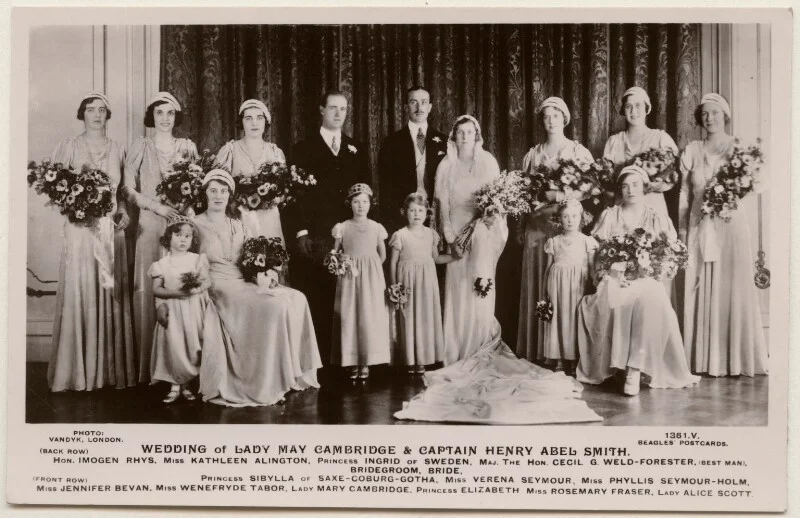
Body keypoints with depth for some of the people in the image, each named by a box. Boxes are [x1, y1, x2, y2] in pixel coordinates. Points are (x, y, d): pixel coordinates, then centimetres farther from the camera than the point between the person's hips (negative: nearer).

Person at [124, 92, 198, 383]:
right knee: (148, 289, -5)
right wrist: (156, 206, -11)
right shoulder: (140, 147, 7)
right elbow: (128, 188, 2)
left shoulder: (188, 147, 12)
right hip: (150, 224, -1)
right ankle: (149, 367, -1)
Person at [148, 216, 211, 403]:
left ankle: (185, 385, 14)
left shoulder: (197, 259, 5)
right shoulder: (162, 264, 2)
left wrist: (196, 289, -20)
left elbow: (208, 281, -1)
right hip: (173, 311, -1)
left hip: (193, 311, 1)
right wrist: (175, 292, -16)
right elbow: (156, 289, -1)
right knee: (173, 346, -6)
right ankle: (174, 386, 7)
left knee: (191, 345, 1)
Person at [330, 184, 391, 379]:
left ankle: (366, 362, 8)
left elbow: (382, 256, 10)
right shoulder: (342, 227, 0)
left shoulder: (376, 227, 3)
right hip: (349, 277, 0)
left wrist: (367, 268, 5)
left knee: (370, 317, 0)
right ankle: (352, 361, 9)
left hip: (371, 276, 1)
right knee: (349, 317, 0)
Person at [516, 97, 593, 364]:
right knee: (537, 288, 2)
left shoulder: (579, 152, 5)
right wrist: (521, 228, 5)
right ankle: (536, 351, 8)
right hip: (536, 227, 3)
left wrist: (557, 195, -14)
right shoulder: (532, 155, 13)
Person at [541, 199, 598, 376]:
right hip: (557, 284, 1)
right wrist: (547, 292, 8)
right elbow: (548, 268, 12)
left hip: (579, 286, -1)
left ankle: (575, 361, 2)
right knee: (558, 319, 0)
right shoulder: (553, 242, 9)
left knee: (576, 320, -3)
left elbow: (592, 267, 4)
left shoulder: (587, 241, 4)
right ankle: (559, 360, 6)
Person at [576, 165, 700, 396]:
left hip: (647, 279, 0)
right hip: (615, 277, 0)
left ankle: (635, 368, -37)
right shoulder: (609, 215, 14)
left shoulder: (657, 219, 14)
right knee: (610, 298, -35)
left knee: (651, 300, -35)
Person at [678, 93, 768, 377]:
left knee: (734, 289, -4)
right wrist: (682, 230, 3)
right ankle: (704, 360, 8)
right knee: (701, 291, 1)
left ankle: (737, 359, 3)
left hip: (731, 226, -2)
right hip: (700, 228, 2)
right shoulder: (692, 150, 9)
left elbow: (761, 182, -1)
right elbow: (684, 193, 9)